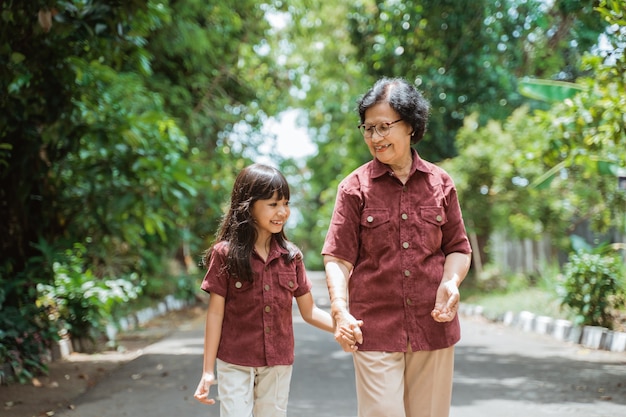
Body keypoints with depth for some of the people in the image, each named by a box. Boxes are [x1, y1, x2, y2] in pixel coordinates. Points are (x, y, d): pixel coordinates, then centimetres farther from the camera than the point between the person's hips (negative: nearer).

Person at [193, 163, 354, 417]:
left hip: (279, 365, 3)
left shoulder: (291, 256, 2)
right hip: (235, 364, -3)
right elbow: (216, 313, -5)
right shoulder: (225, 254, -7)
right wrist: (208, 371, -5)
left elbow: (309, 311, 6)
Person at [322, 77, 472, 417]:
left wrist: (451, 281, -9)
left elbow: (458, 248, 12)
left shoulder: (440, 183, 7)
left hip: (433, 327, 3)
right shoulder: (355, 187, 0)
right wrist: (340, 309, -21)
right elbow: (338, 258, -5)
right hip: (375, 328, -2)